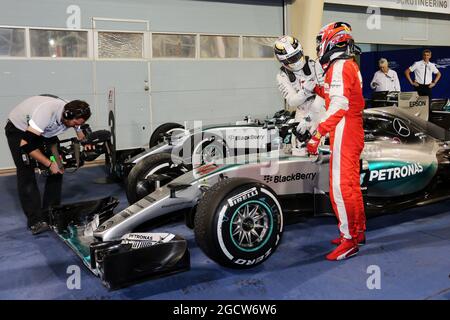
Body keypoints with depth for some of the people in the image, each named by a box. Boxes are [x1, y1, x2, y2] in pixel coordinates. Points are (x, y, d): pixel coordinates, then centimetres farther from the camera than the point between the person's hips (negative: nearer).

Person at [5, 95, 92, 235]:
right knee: (26, 174, -14)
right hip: (18, 130, -6)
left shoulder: (73, 117, -19)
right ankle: (35, 220, -10)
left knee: (57, 171, -4)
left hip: (45, 132, 6)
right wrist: (49, 163, -34)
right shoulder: (46, 111, -40)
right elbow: (25, 144, -39)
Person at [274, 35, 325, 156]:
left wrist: (308, 118, -25)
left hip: (320, 111, -3)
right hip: (302, 113, 3)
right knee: (298, 152, 5)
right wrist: (304, 92, -35)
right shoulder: (282, 76, -4)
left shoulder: (314, 65, -12)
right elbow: (291, 101, -13)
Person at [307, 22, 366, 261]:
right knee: (351, 183, 17)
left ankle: (349, 240, -1)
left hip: (344, 133, -11)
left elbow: (339, 106, -26)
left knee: (340, 187, -8)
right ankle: (358, 231, 29)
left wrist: (318, 134, -32)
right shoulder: (349, 65, 17)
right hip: (353, 133, 11)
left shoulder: (340, 66, -14)